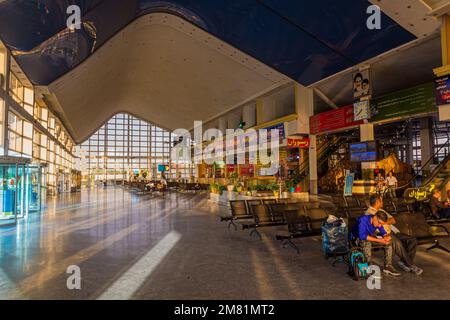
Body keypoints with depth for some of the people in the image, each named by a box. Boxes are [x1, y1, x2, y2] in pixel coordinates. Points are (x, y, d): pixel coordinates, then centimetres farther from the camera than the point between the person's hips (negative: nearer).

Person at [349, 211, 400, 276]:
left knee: (389, 242, -8)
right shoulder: (363, 220, -33)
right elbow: (362, 236, -40)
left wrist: (387, 236, -26)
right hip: (357, 237, -7)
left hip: (370, 236, 7)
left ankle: (387, 266, -3)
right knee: (367, 243, -39)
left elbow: (383, 232, 0)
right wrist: (378, 240, -40)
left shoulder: (378, 221, -12)